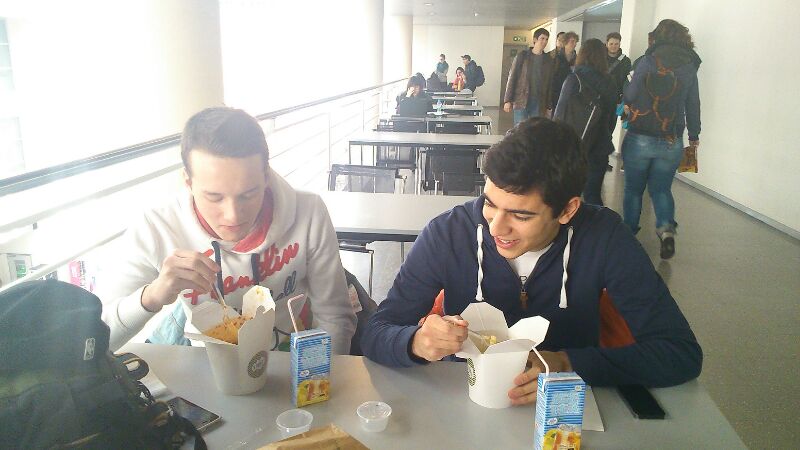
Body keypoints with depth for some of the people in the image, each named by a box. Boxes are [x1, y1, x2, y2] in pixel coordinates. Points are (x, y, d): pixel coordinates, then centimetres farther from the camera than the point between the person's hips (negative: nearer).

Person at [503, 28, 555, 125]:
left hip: (539, 104, 3)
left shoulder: (548, 60, 9)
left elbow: (550, 84, 11)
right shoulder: (522, 56, 0)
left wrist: (549, 106, 8)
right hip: (521, 101, -3)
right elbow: (512, 78, -1)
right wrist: (507, 100, -7)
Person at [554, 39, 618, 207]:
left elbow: (560, 113, -12)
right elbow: (612, 116, 12)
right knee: (593, 194, 13)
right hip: (600, 148, 4)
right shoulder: (610, 83, 3)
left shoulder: (574, 79, -11)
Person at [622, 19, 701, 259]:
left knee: (633, 188, 13)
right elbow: (693, 105, 8)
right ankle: (666, 228, -7)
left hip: (639, 138, -2)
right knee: (661, 188, 15)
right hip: (672, 142, 3)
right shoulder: (690, 67, 3)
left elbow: (629, 96, -5)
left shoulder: (648, 62, -7)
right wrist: (694, 135, 20)